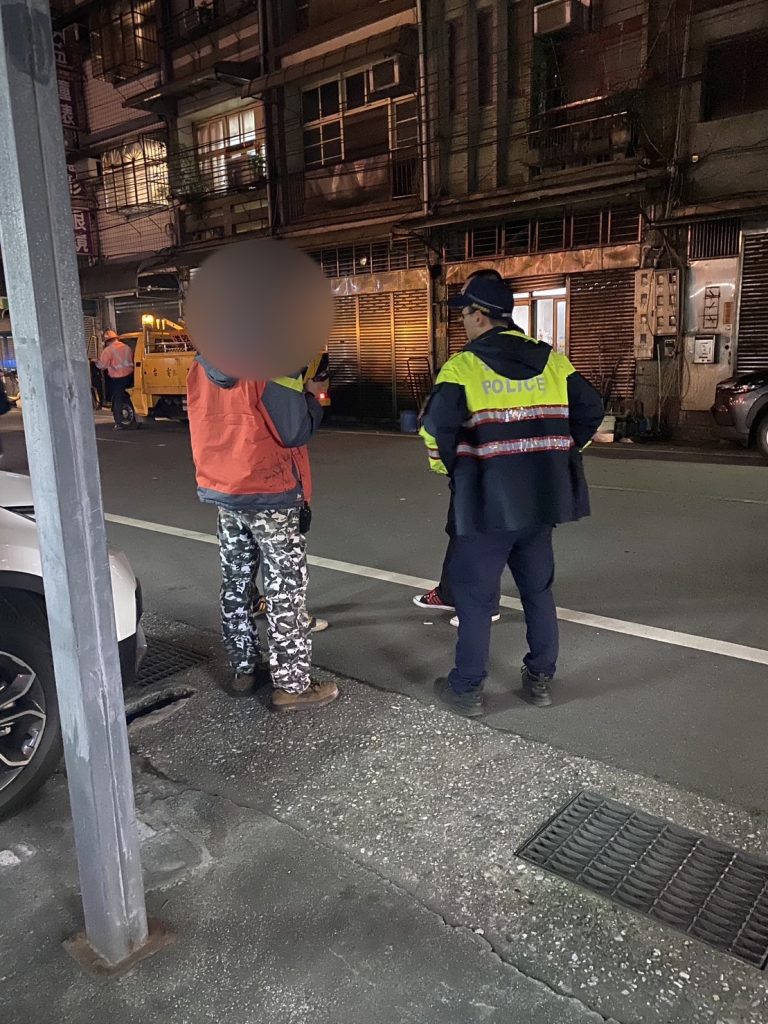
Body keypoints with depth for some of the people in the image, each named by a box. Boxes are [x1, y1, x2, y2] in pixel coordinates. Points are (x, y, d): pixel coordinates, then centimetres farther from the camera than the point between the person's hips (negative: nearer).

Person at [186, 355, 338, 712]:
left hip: (221, 490, 7)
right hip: (270, 493, -7)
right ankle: (292, 685, 8)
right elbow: (295, 431, -20)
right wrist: (311, 396, -1)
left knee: (236, 584, 16)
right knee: (285, 590, 2)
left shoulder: (202, 365, 6)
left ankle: (244, 669, 28)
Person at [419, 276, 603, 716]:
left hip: (488, 502, -5)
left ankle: (467, 689, 17)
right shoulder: (552, 361, 6)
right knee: (539, 589, 18)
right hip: (540, 499, 5)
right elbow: (591, 410, 9)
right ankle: (541, 679, 28)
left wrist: (448, 467, 0)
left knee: (475, 595, 7)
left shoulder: (463, 367, -10)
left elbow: (438, 429, -19)